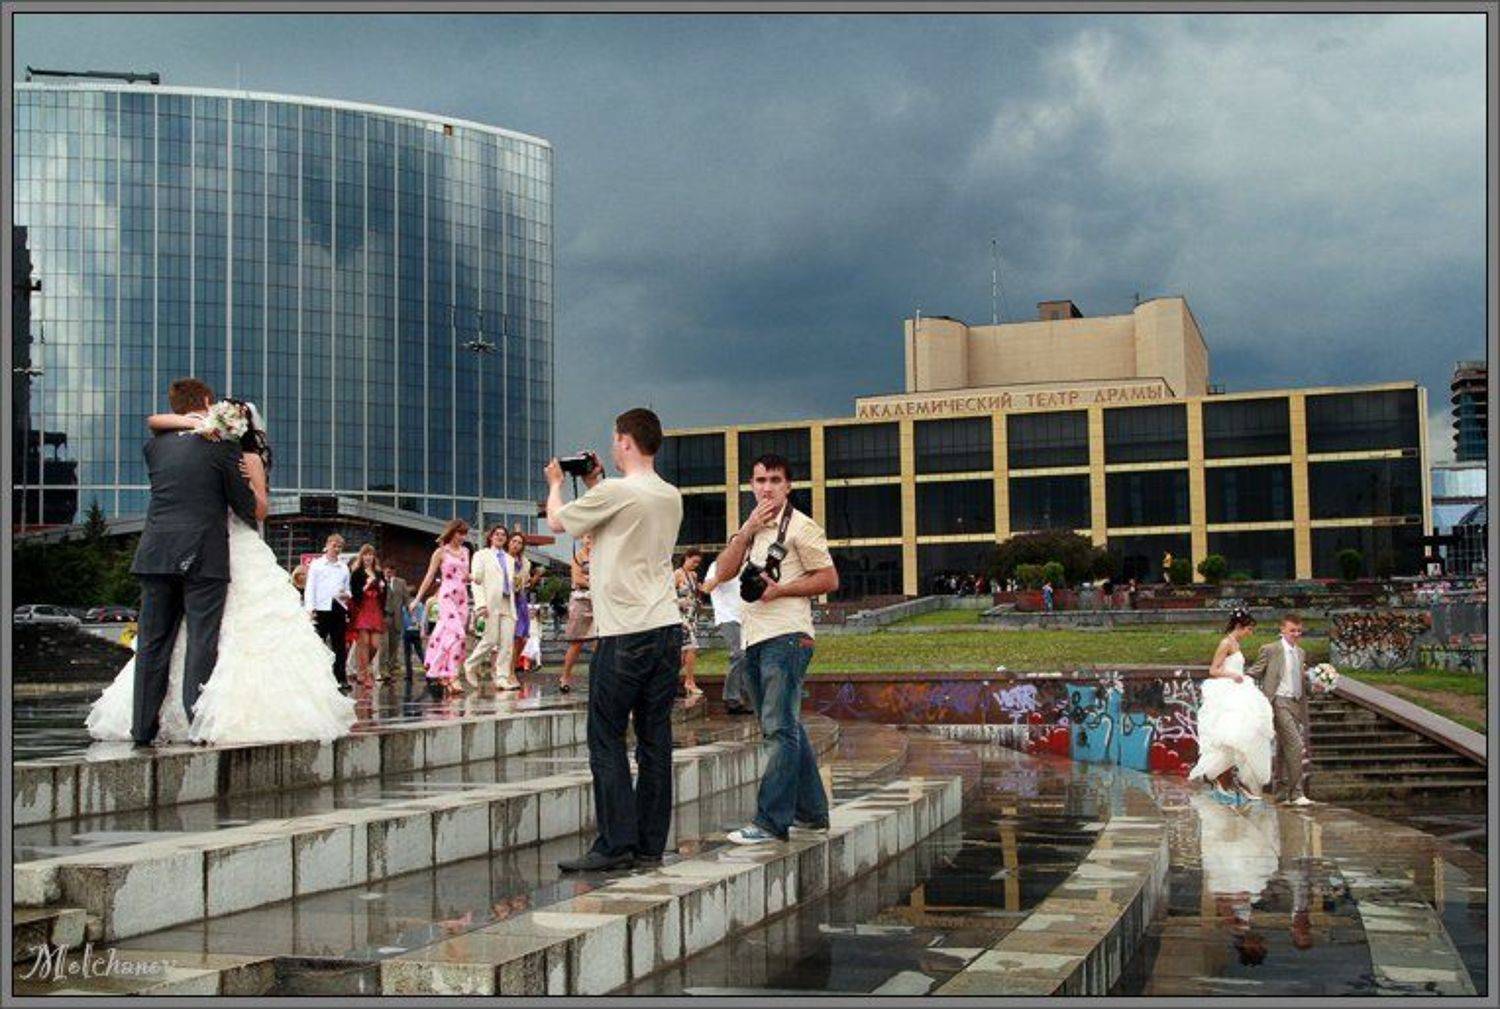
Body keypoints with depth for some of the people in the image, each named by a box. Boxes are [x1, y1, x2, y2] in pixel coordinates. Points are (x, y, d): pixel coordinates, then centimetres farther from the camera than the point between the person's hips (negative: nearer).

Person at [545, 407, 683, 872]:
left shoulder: (614, 492, -10)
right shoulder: (672, 497, 12)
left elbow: (557, 521, 5)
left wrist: (555, 483, 24)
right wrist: (595, 485, 32)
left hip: (625, 635, -7)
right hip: (667, 628, 7)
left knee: (607, 739, 0)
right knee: (655, 739, 8)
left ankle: (616, 845, -2)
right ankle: (651, 846, 11)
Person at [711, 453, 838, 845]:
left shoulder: (800, 527, -3)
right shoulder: (750, 529, 20)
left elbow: (829, 579, -6)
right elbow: (724, 571, 7)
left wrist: (779, 589, -15)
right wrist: (746, 530, -4)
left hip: (786, 637, -8)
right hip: (754, 640, 8)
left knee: (779, 729, -11)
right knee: (787, 728, 14)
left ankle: (771, 821, -12)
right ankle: (811, 812, 23)